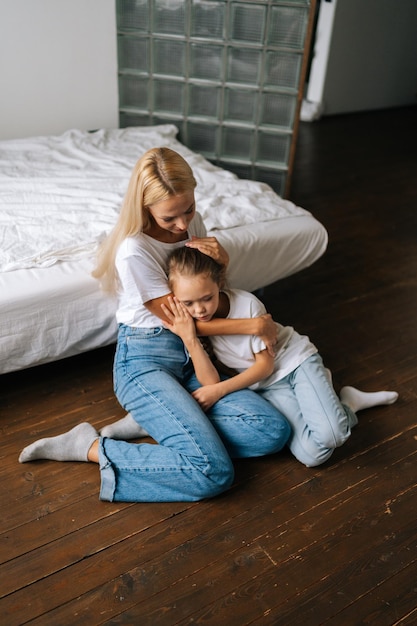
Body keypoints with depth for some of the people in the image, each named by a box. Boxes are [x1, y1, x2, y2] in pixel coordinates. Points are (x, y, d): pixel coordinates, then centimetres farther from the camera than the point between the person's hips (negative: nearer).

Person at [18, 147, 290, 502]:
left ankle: (154, 421, -2)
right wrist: (254, 326, -10)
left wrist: (220, 255, -5)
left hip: (191, 357, 8)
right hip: (145, 362, -7)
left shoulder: (192, 222, 2)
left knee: (274, 432, -11)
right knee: (213, 473, -22)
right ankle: (91, 446, -7)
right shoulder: (133, 251, -19)